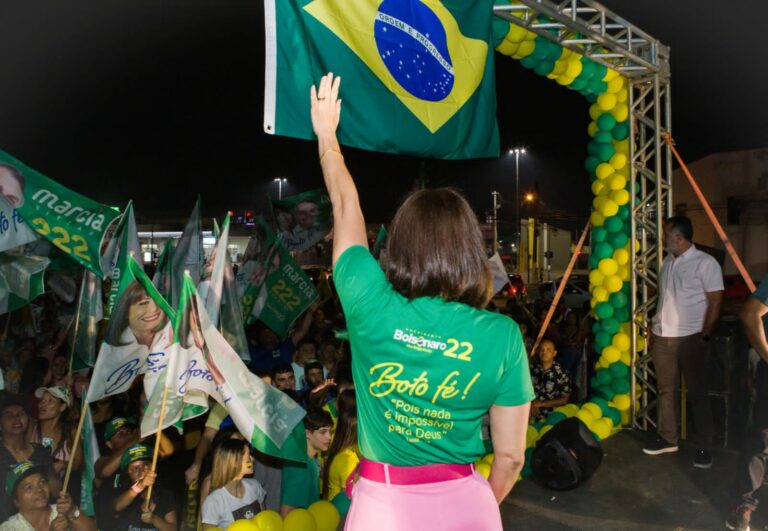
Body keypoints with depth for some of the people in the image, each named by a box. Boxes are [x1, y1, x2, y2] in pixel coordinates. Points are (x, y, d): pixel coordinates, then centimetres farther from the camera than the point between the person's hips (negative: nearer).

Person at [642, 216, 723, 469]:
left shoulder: (705, 263, -8)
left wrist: (704, 337, -14)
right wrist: (653, 328, 15)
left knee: (697, 393, 1)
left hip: (689, 338, -6)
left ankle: (704, 447, 10)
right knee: (666, 389, 12)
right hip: (662, 336, 6)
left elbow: (715, 303, -10)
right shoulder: (668, 262, 13)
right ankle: (668, 438, 23)